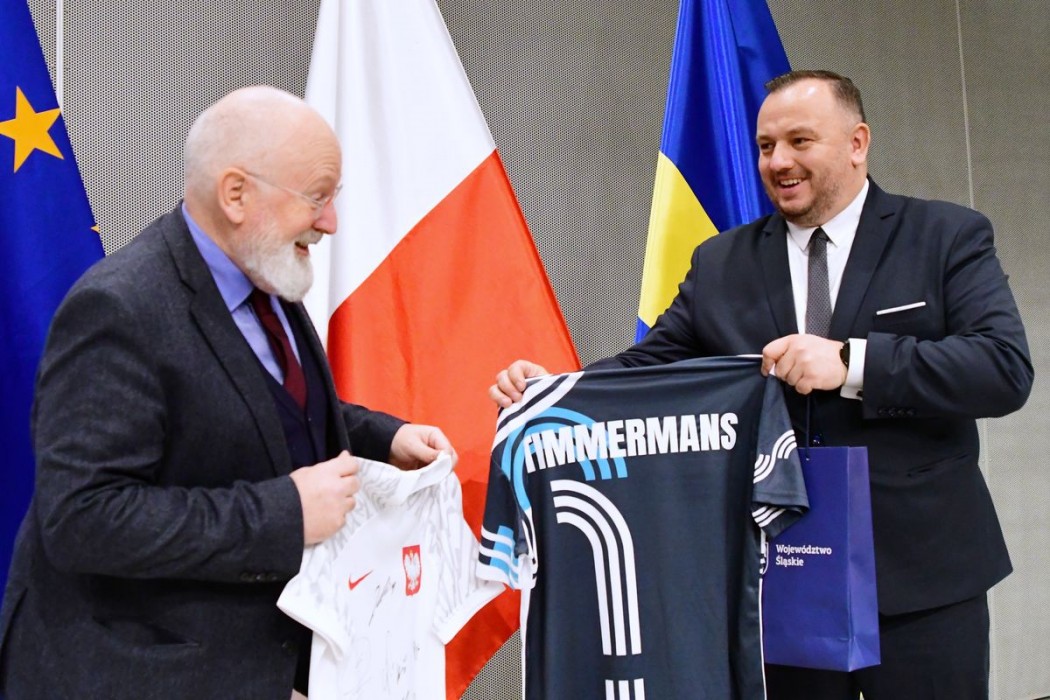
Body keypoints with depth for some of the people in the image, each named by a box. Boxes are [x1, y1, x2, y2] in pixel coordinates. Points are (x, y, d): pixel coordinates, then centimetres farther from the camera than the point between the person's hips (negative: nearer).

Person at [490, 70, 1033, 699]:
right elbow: (651, 367, 7)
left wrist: (851, 363, -24)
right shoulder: (719, 265, 9)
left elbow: (1007, 367, -12)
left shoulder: (948, 238, 0)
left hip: (922, 577, -2)